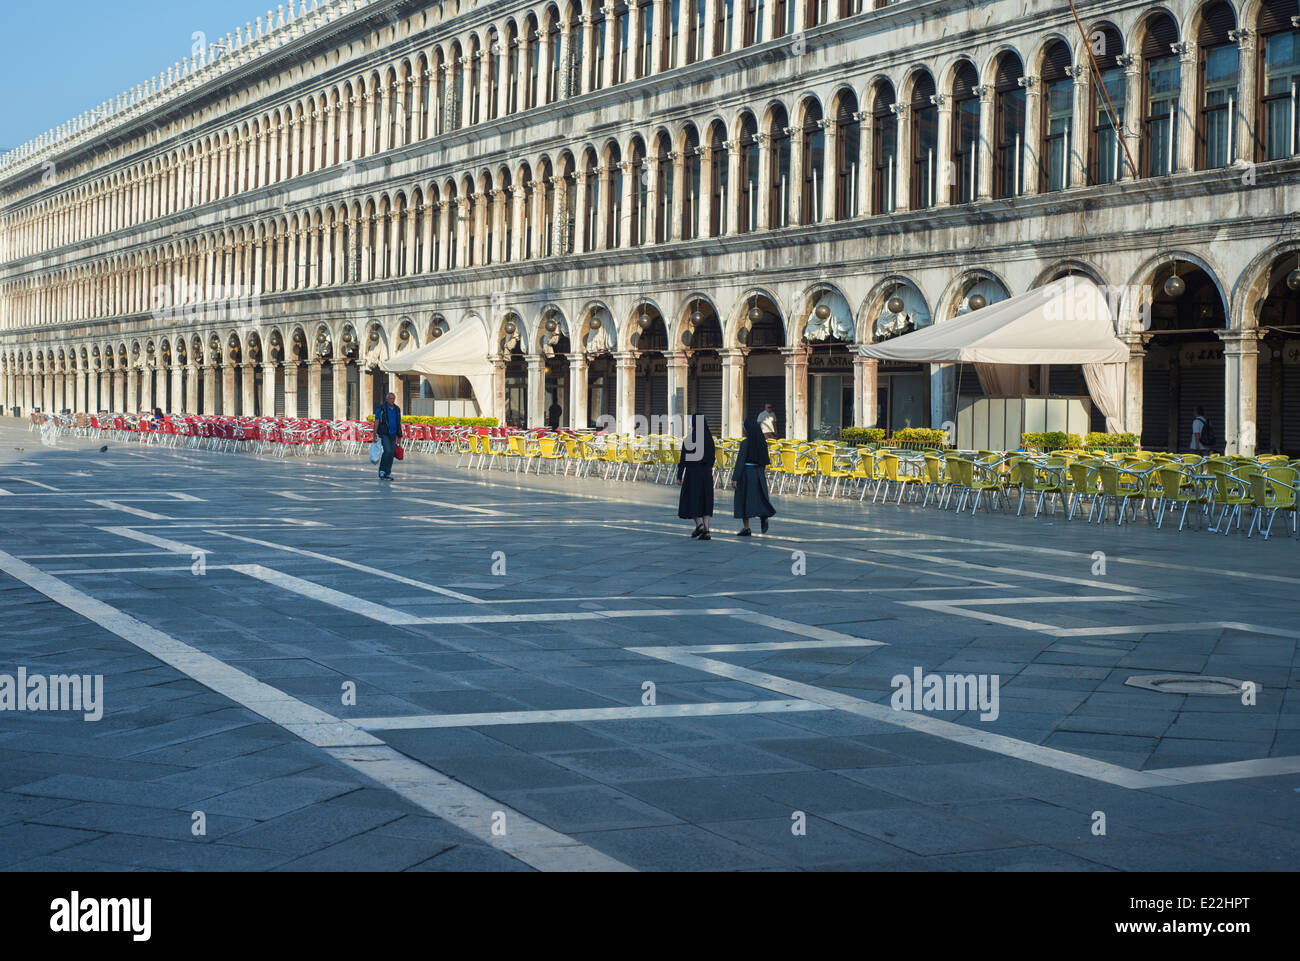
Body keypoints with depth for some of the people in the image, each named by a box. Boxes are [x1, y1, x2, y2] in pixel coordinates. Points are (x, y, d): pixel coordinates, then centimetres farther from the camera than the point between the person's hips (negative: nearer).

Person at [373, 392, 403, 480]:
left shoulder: (397, 409, 9)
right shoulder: (381, 408, -6)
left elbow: (399, 423, 14)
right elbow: (376, 421, -6)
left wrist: (399, 436, 12)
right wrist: (375, 434, -12)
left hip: (393, 435, 5)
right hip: (383, 434, -5)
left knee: (391, 454, 2)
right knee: (388, 451, -19)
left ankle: (387, 473, 9)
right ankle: (382, 470, -6)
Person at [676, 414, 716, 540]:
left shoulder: (688, 439, -10)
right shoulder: (709, 439, 4)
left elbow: (683, 459, -11)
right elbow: (711, 458, 10)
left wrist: (679, 476, -5)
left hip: (692, 472, -4)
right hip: (706, 473, 4)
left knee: (690, 501, 8)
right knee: (705, 501, 7)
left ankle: (699, 524, -12)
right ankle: (706, 531, -2)